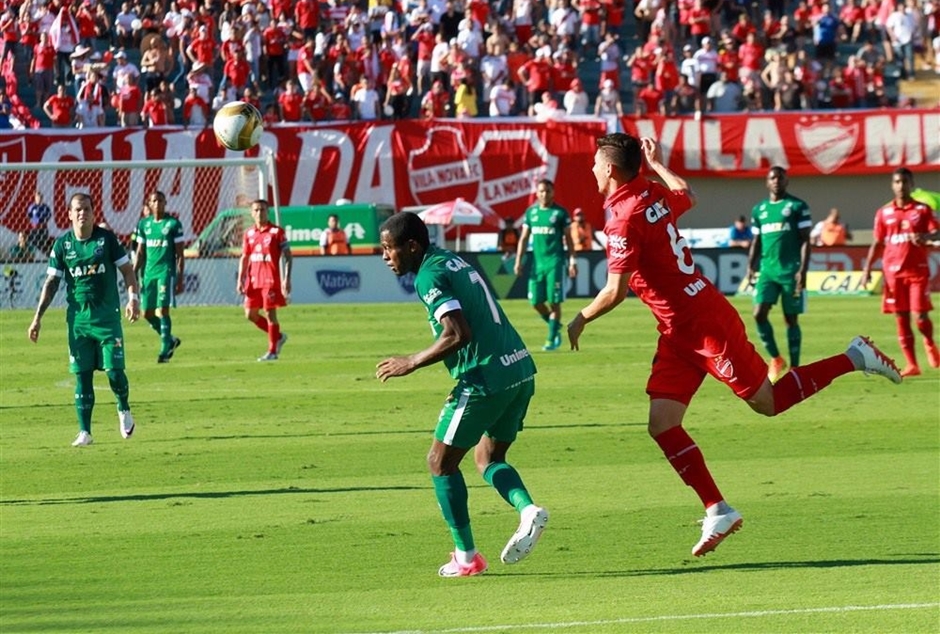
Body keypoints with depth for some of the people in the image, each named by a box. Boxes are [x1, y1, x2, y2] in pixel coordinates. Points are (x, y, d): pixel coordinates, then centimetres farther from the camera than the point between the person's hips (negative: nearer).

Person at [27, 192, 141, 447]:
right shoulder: (62, 244, 3)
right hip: (78, 318, 1)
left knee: (114, 370, -7)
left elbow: (127, 270, 3)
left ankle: (124, 410, 23)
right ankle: (84, 432, 3)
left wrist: (133, 297, -13)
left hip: (108, 317, -1)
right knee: (82, 375, -1)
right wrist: (38, 317, 4)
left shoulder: (107, 239, -2)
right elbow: (51, 282, 8)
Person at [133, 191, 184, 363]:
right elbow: (140, 253, 15)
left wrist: (180, 279, -5)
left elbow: (180, 255, -1)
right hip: (148, 272, 5)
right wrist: (134, 276, 9)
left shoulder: (173, 224, -2)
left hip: (166, 271, -5)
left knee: (162, 310, -14)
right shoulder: (144, 224, 11)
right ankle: (170, 340, 24)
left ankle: (165, 348, -5)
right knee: (147, 313, 4)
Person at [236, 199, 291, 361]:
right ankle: (278, 337, 23)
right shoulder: (249, 234, 11)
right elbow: (244, 258, 16)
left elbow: (287, 256, -5)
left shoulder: (277, 232, -4)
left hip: (271, 279, -6)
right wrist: (240, 280, 8)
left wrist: (287, 279, -13)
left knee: (270, 313, -6)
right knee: (250, 314, 4)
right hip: (254, 280, 6)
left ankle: (272, 351, 3)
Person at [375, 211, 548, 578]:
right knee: (488, 458, 23)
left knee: (441, 463, 6)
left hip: (485, 379, -9)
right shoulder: (452, 261, 17)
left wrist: (411, 364, -12)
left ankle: (466, 557, 6)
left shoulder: (430, 277, -12)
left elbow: (459, 334, -22)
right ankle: (528, 510, -3)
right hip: (520, 369, 9)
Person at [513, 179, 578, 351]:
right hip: (537, 261, 4)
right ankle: (555, 326, 23)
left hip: (555, 261, -4)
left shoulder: (560, 213, 1)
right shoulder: (530, 212, 10)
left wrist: (572, 261, -2)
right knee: (536, 301, 0)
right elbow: (524, 238, 13)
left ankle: (552, 338, 2)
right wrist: (518, 261, 6)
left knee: (554, 301, -5)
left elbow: (568, 239, 4)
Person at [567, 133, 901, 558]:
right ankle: (717, 512, -1)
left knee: (768, 403, 4)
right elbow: (686, 196, 30)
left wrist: (580, 320, -7)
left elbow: (615, 292, -22)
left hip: (704, 324, -9)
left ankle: (854, 359, 14)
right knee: (661, 424, 0)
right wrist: (657, 165, 40)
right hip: (679, 334, 9)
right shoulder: (654, 196, 6)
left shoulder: (624, 219, -20)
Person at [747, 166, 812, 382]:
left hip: (790, 271, -4)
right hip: (767, 271, 4)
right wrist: (751, 267, 7)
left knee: (791, 319, 1)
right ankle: (775, 359, 5)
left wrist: (803, 270, -12)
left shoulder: (797, 207, 0)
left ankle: (794, 368, 8)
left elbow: (805, 240, -3)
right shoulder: (759, 210, 14)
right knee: (759, 313, -10)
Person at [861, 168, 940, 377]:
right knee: (901, 319, 0)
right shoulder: (884, 213, 7)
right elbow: (876, 243, 10)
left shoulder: (923, 209, 3)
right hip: (893, 272, 2)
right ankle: (911, 364, 5)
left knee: (921, 315, -8)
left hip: (918, 270, -2)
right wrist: (867, 268, 2)